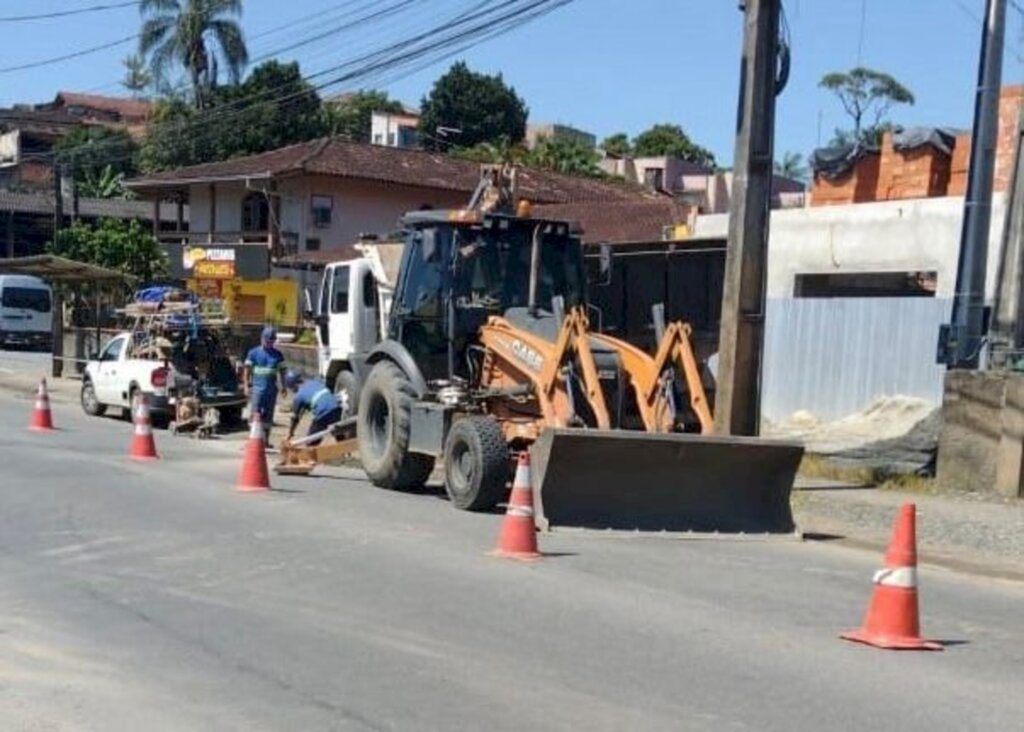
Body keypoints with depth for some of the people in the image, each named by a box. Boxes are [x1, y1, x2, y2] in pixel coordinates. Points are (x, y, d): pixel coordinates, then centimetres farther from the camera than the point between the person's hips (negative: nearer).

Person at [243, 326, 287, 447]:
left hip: (271, 388, 3)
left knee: (268, 415, 9)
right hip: (257, 388, -3)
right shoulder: (254, 353, 0)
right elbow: (247, 370, 2)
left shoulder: (278, 355, 8)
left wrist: (283, 386, 8)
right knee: (255, 414, -11)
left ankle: (266, 440, 18)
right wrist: (246, 386, -4)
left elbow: (281, 371, 13)